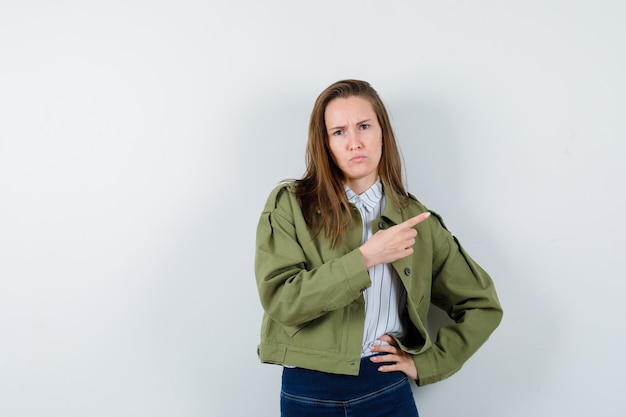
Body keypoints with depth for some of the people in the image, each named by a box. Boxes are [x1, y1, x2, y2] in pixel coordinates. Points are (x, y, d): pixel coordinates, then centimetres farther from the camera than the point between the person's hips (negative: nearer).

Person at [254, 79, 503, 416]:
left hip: (387, 390, 2)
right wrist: (365, 258, -20)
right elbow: (280, 298, -16)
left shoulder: (415, 220, 3)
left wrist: (427, 362, 0)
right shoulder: (290, 205, -4)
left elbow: (483, 305, 9)